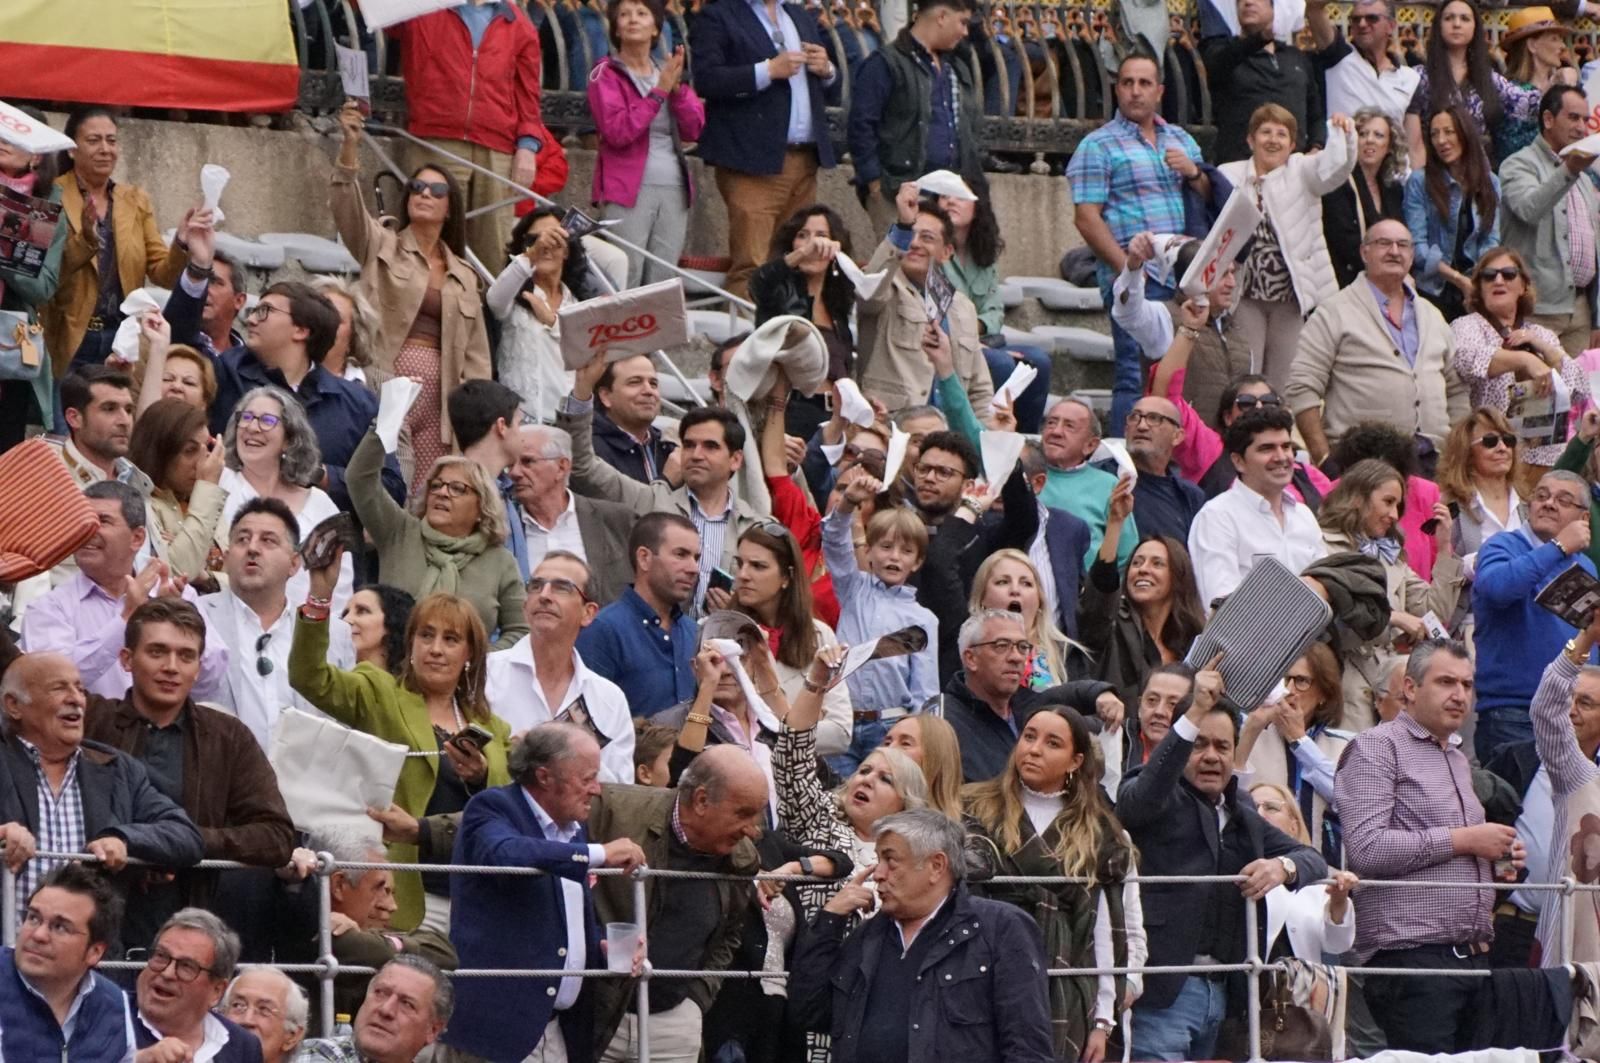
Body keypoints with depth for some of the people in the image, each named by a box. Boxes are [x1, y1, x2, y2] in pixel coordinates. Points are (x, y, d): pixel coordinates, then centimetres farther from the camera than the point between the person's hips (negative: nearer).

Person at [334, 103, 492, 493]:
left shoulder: (463, 275, 20)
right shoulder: (382, 247, 9)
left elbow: (475, 352, 19)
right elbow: (348, 210, -10)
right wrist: (350, 147, -25)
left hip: (438, 395, 4)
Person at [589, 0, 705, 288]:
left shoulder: (668, 71, 16)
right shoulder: (606, 74, 0)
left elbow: (694, 130, 7)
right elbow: (617, 132, -14)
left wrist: (677, 88, -7)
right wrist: (659, 92, -14)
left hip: (674, 189, 5)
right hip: (629, 189, -5)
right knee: (625, 283, -11)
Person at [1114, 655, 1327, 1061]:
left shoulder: (1244, 818, 23)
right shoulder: (1161, 801, 2)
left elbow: (1313, 860, 19)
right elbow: (1146, 792, -22)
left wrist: (1283, 866, -7)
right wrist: (1195, 714, -31)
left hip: (1220, 992, 7)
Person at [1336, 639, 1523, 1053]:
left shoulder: (1456, 758, 25)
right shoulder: (1377, 747, -3)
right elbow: (1366, 849, -16)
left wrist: (1495, 857, 15)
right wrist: (1462, 840, -11)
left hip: (1472, 954, 8)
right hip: (1410, 955, -8)